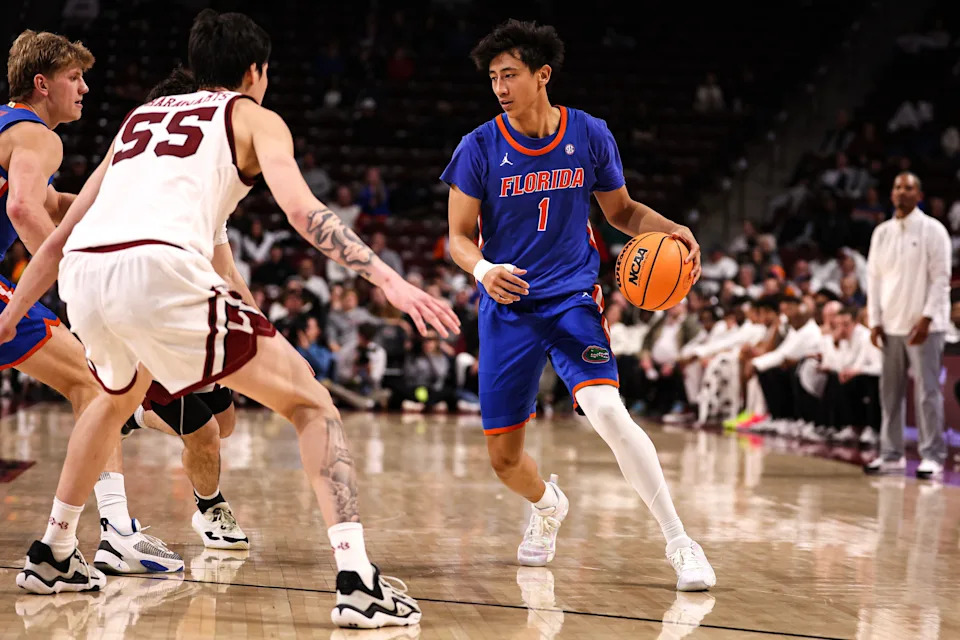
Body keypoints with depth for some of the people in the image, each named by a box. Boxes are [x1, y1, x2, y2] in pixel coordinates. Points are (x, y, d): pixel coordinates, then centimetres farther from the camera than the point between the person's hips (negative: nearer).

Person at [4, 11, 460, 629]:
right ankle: (357, 580, -10)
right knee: (308, 399, 5)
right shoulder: (253, 117, 19)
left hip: (82, 275, 6)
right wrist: (389, 280, -8)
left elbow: (60, 237, 37)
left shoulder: (142, 116, 34)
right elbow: (301, 208, -1)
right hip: (161, 267, -6)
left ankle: (51, 555, 43)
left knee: (118, 396, 38)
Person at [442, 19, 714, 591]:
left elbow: (621, 211, 11)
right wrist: (483, 269, -24)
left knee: (606, 409, -27)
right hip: (507, 307, 2)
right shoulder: (480, 148, -6)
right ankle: (549, 506, 42)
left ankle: (679, 542, -18)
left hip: (573, 297, -1)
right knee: (504, 458, 4)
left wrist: (671, 231, -9)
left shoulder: (590, 135, -3)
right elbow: (460, 235, -2)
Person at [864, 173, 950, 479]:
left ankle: (932, 456, -3)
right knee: (890, 392, 6)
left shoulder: (932, 231, -3)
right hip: (890, 325, 5)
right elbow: (874, 278, 13)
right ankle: (891, 455, 11)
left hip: (923, 326, -5)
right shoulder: (881, 233, 11)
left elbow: (941, 278, -7)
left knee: (927, 392, -5)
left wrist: (926, 318, -14)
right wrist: (875, 321, 5)